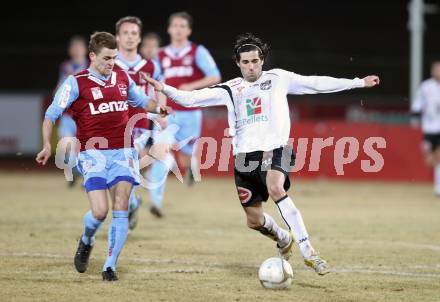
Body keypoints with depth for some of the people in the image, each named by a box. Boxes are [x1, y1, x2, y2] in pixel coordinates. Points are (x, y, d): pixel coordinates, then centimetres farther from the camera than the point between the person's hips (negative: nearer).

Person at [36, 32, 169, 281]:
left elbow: (142, 101, 26)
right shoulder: (76, 83, -4)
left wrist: (158, 107, 4)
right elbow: (52, 114, -4)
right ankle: (87, 241, 22)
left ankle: (110, 266, 0)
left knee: (120, 209, -8)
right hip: (94, 153, -3)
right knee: (100, 211, -13)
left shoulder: (123, 78, 10)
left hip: (122, 152, 3)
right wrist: (47, 144, -18)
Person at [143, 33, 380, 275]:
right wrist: (164, 89, -12)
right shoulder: (230, 90, 10)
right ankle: (284, 240, 44)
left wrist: (359, 83, 4)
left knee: (275, 189, -34)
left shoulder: (278, 78, 6)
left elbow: (317, 83, 6)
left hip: (275, 149, -4)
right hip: (245, 155, 4)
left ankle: (307, 251, -34)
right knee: (254, 221, 8)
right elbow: (190, 99, 4)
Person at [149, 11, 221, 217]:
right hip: (167, 114, 1)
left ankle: (191, 163, 44)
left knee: (184, 160, 5)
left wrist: (192, 86, -21)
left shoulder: (198, 52, -1)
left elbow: (215, 77, -9)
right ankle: (156, 200, -21)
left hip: (190, 113, -1)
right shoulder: (162, 56, 8)